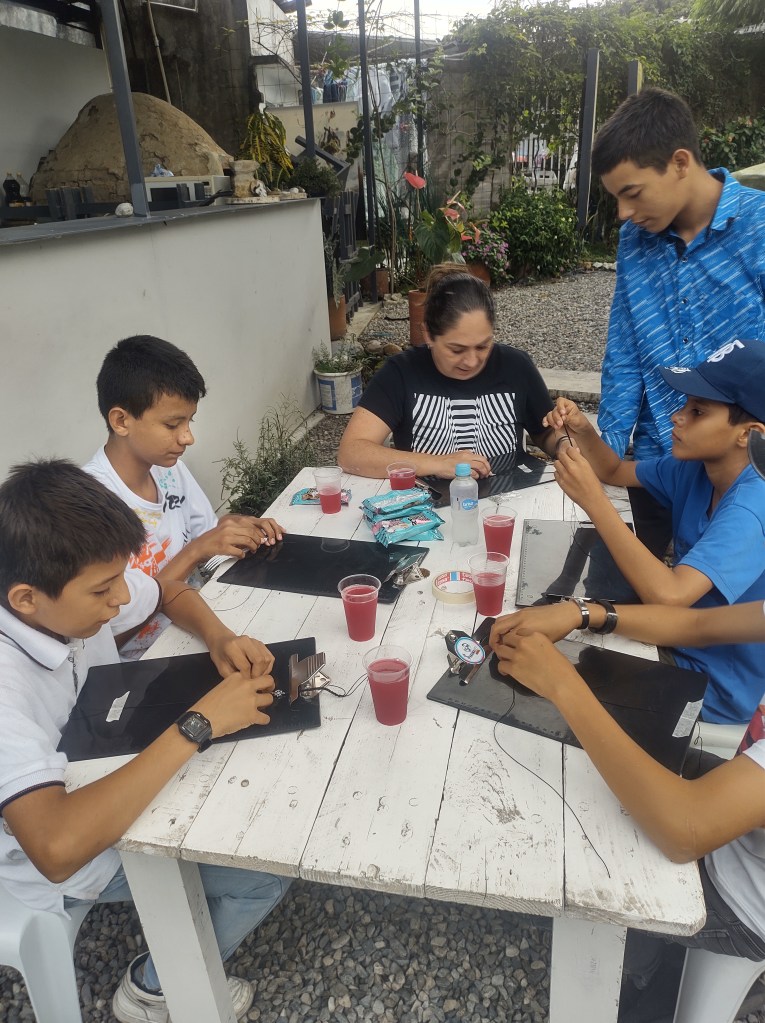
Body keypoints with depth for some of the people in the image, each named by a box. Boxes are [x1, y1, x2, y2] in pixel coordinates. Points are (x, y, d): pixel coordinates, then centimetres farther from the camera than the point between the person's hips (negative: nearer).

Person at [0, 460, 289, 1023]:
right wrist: (198, 725, -41)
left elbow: (173, 592, 2)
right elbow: (59, 848, -47)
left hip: (110, 775, 7)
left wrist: (220, 638, -19)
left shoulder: (78, 585, -17)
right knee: (269, 871, -11)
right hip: (57, 865, -6)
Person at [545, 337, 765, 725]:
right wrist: (583, 431, -12)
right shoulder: (694, 467, -6)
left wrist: (592, 499, -39)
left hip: (715, 695, -6)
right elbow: (615, 472, 9)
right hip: (679, 646, 7)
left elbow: (668, 596, -44)